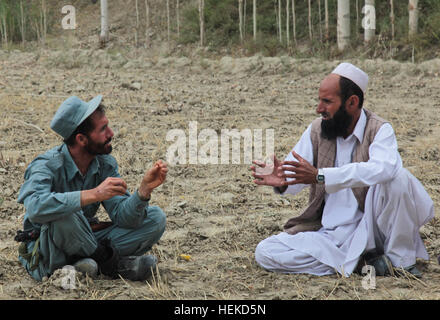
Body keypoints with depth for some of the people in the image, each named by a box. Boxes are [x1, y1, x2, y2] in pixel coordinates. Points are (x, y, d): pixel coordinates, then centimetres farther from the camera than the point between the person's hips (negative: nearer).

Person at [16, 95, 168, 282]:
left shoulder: (106, 164, -3)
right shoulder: (46, 166, -22)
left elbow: (123, 216, -10)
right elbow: (36, 208, -44)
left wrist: (145, 189, -29)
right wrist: (95, 194, -44)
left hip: (85, 242, 6)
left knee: (156, 218, -6)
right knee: (64, 213, -39)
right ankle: (109, 263, -14)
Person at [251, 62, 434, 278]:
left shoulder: (379, 130, -9)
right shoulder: (317, 130, 6)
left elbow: (383, 169, -33)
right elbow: (294, 176, -1)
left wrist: (320, 176, -41)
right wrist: (281, 180, -29)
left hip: (367, 228, -4)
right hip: (328, 233, 5)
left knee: (398, 178, -30)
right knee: (265, 253, -15)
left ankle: (400, 259, -11)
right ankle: (358, 262, -15)